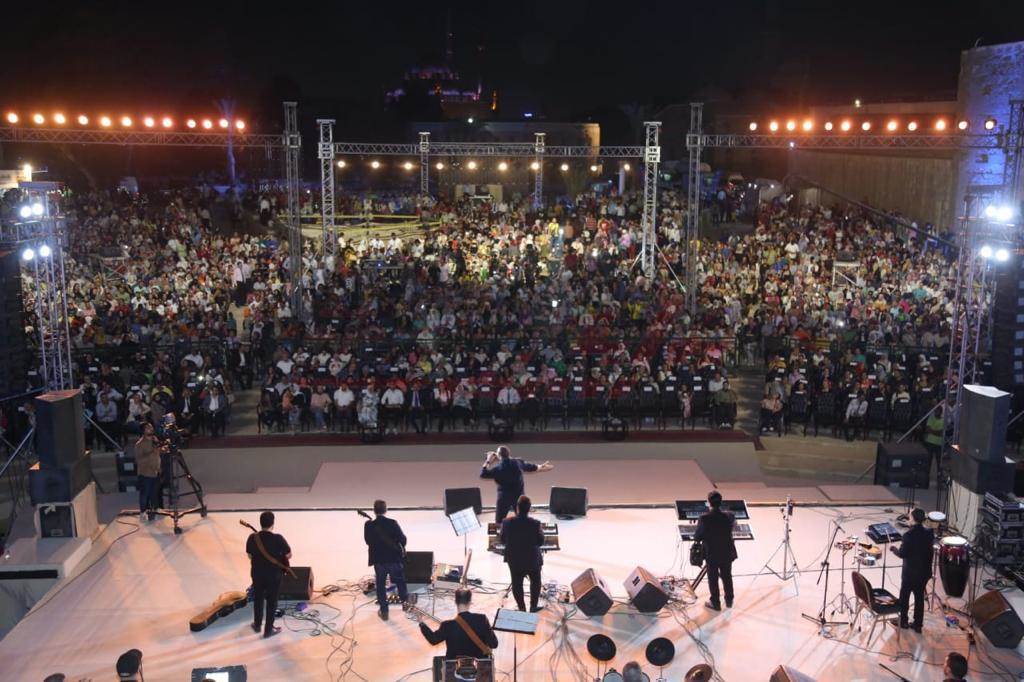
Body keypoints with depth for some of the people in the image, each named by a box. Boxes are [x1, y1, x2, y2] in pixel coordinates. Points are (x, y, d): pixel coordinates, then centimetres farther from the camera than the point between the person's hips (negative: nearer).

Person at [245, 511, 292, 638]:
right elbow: (289, 556, -11)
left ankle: (257, 625, 38)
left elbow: (250, 556, 0)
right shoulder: (278, 539, -23)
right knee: (271, 601, 12)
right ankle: (268, 630, 22)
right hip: (274, 575, -3)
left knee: (258, 599, 23)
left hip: (257, 574, 3)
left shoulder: (252, 538, -13)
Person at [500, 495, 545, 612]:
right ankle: (533, 607, 33)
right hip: (532, 559, -1)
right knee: (535, 582, 24)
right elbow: (540, 542, -13)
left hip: (514, 560, 1)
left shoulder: (507, 522, -20)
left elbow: (502, 541, -7)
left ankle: (522, 608, 28)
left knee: (517, 584, 19)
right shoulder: (535, 524, -25)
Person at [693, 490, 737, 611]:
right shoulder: (729, 516, -15)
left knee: (713, 579, 16)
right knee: (727, 577, 22)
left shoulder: (704, 518, -25)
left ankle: (715, 603, 28)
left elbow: (697, 537, -18)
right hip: (727, 554, 3)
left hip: (711, 555, -3)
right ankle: (729, 601, 38)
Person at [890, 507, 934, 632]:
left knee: (904, 596, 13)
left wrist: (894, 549, 0)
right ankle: (917, 624, 21)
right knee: (919, 597, 15)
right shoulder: (929, 533, -7)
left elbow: (902, 554, -18)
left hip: (910, 572, -4)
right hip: (924, 571, 5)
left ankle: (903, 621, 24)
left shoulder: (908, 535, -22)